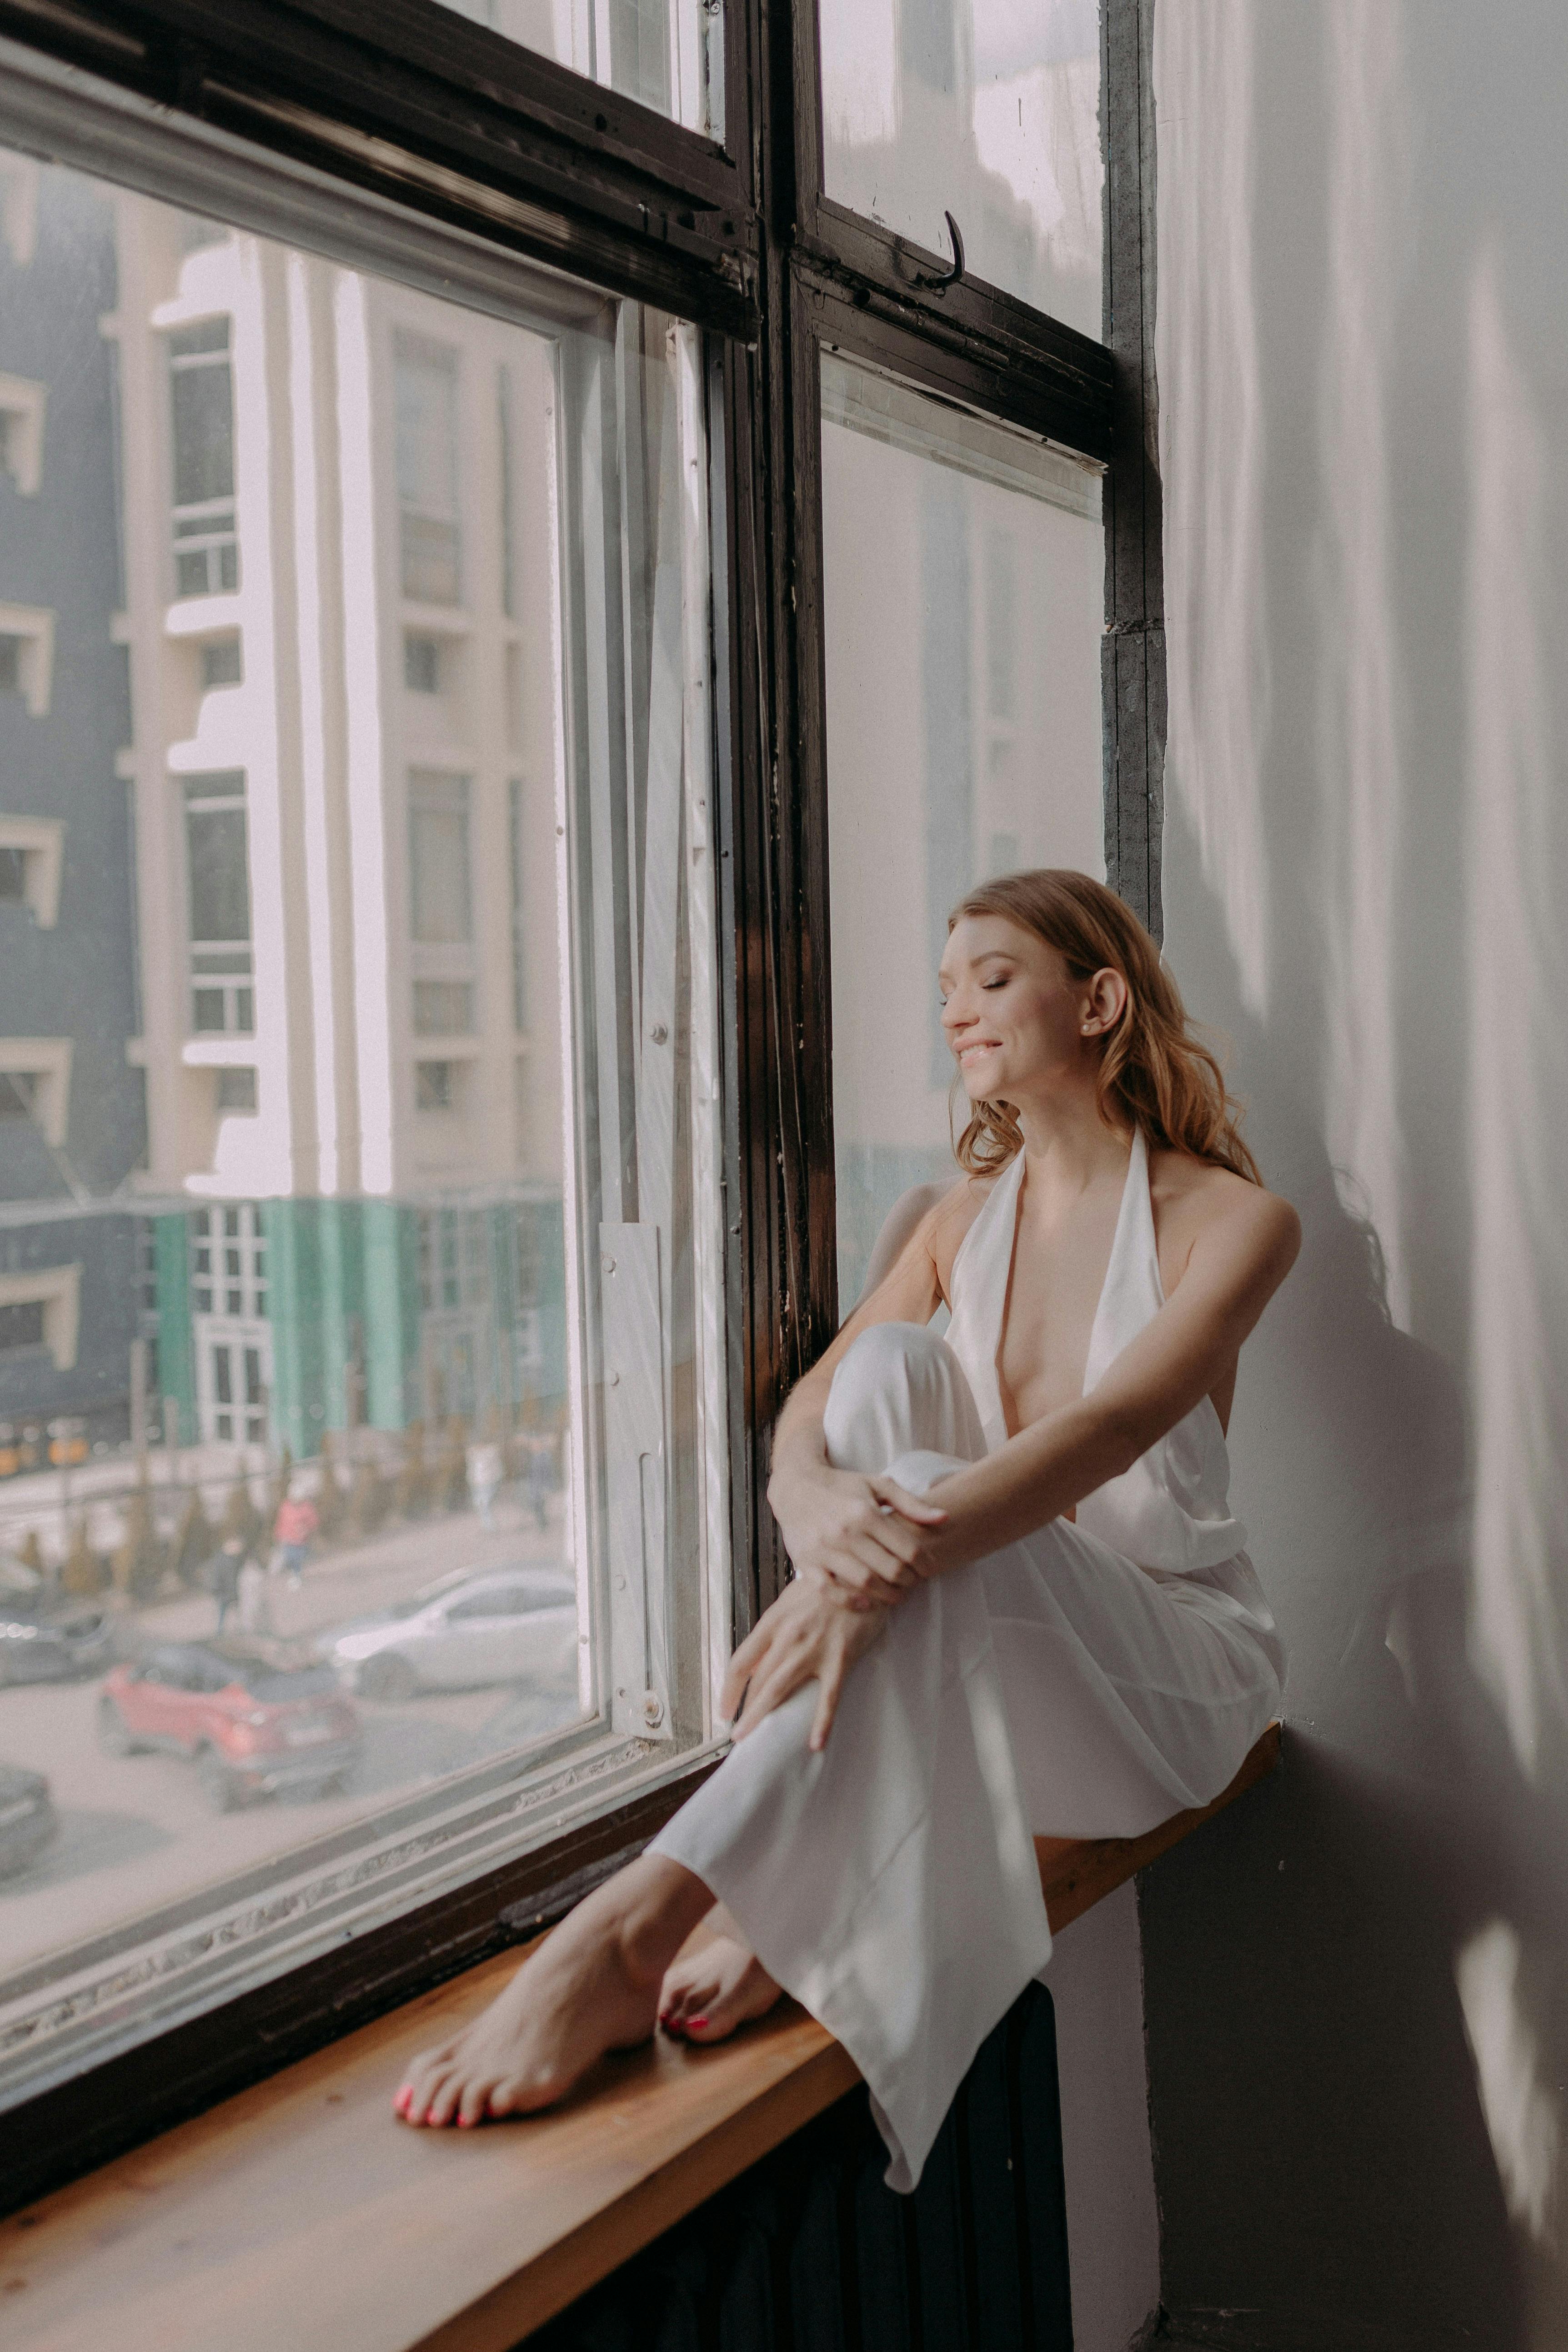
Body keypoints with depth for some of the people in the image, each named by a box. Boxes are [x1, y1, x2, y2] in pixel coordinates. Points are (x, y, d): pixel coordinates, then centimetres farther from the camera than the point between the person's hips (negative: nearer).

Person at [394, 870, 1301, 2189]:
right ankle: (799, 1905, -30)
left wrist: (895, 1555, -43)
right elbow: (806, 1413, -6)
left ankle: (633, 1929, -40)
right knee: (890, 1361, -23)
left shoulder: (1234, 1220, -9)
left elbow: (1110, 1429, -27)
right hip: (977, 1650, 5)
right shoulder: (967, 1220, 9)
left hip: (1173, 1660, -5)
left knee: (927, 1496, -35)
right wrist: (817, 1501, -32)